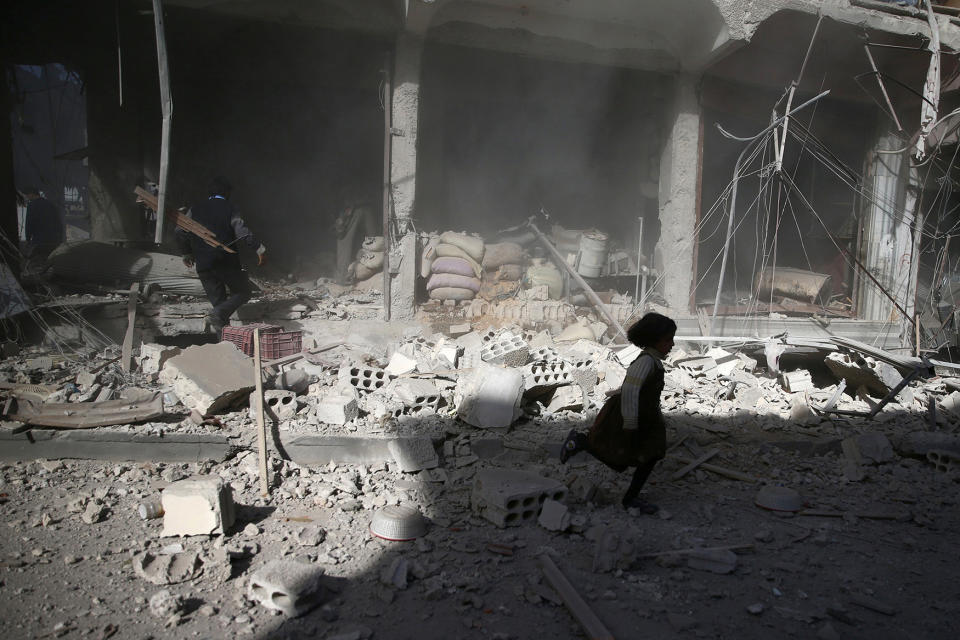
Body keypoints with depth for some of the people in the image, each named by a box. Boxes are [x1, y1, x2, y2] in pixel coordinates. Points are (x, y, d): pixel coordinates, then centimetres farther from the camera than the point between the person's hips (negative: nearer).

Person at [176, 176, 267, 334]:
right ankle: (217, 315, -14)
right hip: (226, 261, -4)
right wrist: (259, 248, -12)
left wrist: (187, 253, 22)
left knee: (218, 300, 11)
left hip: (203, 264, 4)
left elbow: (180, 231, 8)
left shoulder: (195, 209, 13)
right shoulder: (228, 208, 1)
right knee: (244, 291, 10)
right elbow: (241, 230, -12)